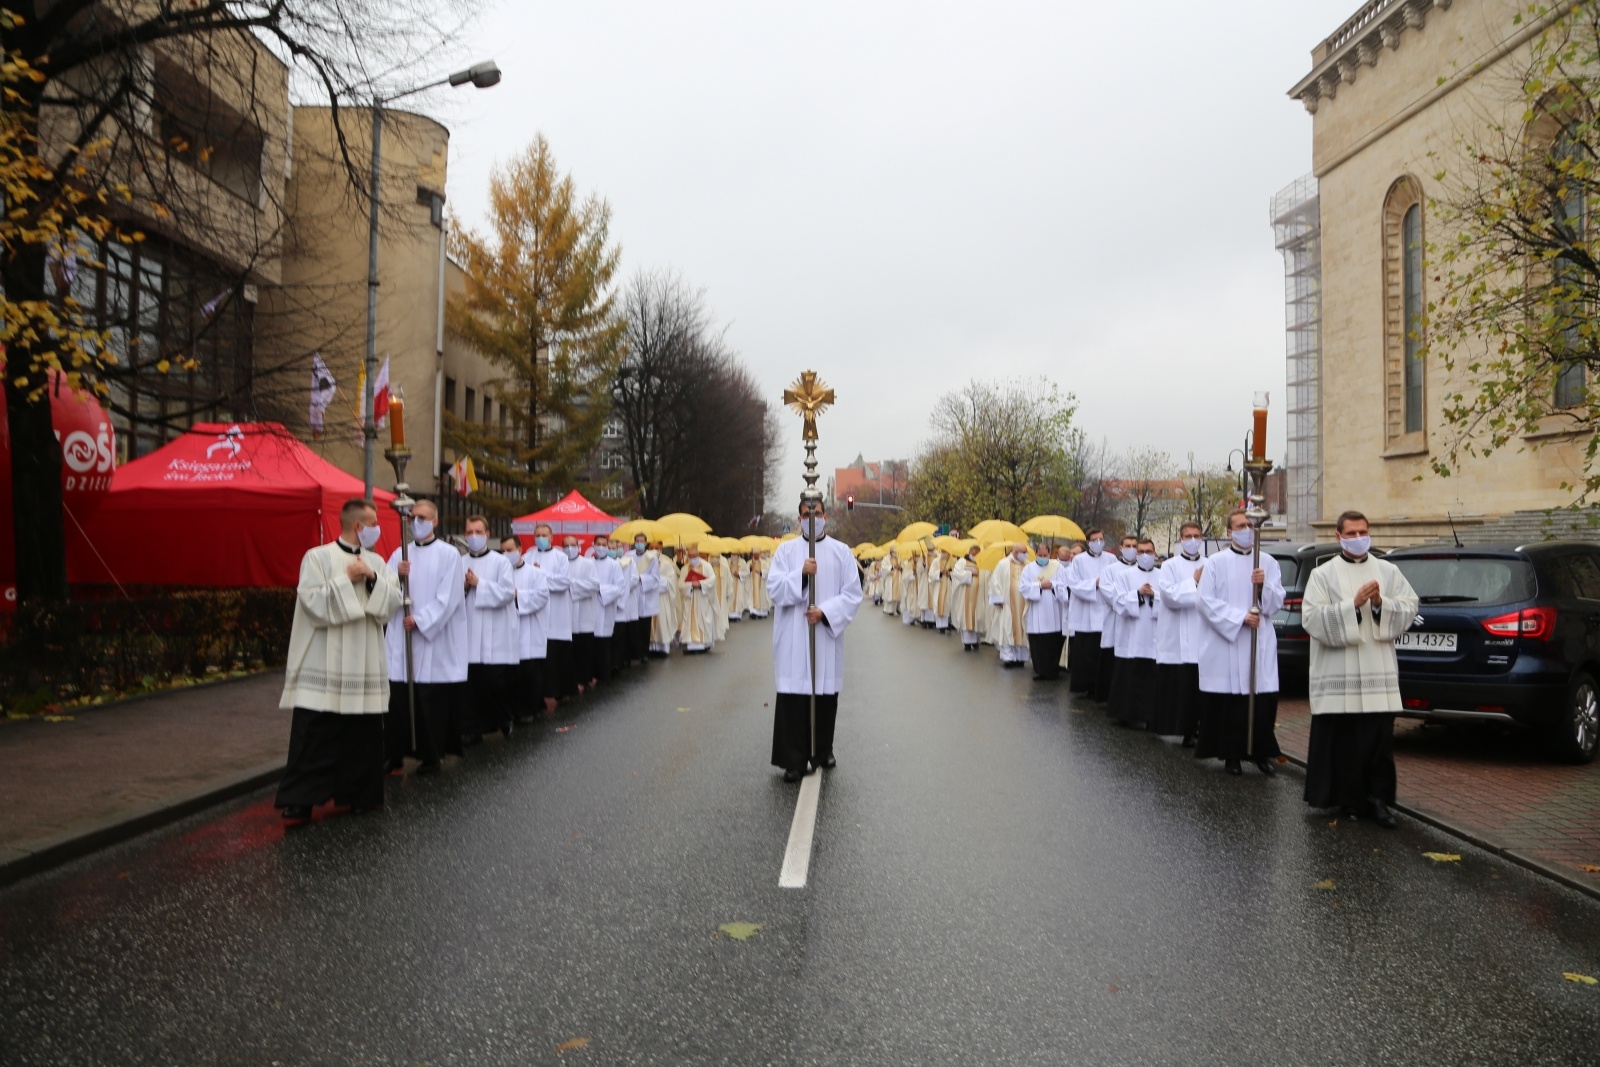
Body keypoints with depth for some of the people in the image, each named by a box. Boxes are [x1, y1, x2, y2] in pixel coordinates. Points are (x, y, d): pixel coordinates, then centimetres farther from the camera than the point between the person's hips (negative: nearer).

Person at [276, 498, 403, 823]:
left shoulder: (377, 562, 11)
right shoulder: (318, 557, -3)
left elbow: (394, 602, 3)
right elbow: (311, 601, -13)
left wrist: (373, 579, -10)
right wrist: (346, 580, -13)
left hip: (365, 664, 5)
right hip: (325, 665, -5)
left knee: (363, 733, 8)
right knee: (315, 735, -4)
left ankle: (359, 793, 20)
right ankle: (300, 801, 1)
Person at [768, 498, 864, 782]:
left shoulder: (841, 552, 5)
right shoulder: (785, 550, 5)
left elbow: (853, 594, -1)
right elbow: (774, 587, -4)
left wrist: (825, 612, -14)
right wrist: (801, 574, -19)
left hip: (827, 636, 1)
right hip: (793, 639, -1)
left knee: (826, 695, 7)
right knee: (793, 697, -4)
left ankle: (823, 751, 25)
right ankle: (794, 760, 1)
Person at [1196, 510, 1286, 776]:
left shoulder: (1267, 563, 11)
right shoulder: (1215, 563, 1)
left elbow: (1277, 602, 6)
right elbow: (1206, 602, -6)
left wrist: (1264, 585, -13)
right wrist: (1240, 617, -14)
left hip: (1260, 645, 3)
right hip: (1224, 643, -3)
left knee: (1263, 699, 0)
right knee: (1229, 701, -2)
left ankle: (1261, 751, 14)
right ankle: (1231, 754, 9)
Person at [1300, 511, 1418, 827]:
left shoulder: (1388, 571, 11)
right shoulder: (1323, 575, 2)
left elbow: (1409, 607, 5)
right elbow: (1312, 617, -8)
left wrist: (1382, 603, -13)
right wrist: (1352, 605, -17)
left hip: (1379, 673, 2)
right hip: (1338, 675, -2)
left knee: (1379, 738, 0)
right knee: (1342, 739, 1)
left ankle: (1377, 798, 9)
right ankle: (1348, 799, 12)